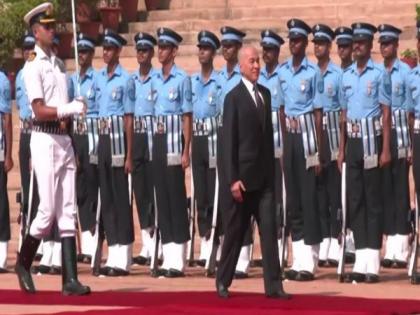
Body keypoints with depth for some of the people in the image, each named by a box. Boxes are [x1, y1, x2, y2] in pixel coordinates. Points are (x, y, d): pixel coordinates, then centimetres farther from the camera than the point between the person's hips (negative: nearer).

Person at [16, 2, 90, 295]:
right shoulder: (33, 66, -8)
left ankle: (71, 279, 0)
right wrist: (71, 109, -18)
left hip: (64, 139, 7)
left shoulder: (59, 64, 16)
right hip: (45, 139, -7)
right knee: (48, 210, -7)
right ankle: (23, 263, 15)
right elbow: (40, 111, -14)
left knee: (68, 211, 2)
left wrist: (66, 118, 3)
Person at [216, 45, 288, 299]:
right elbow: (229, 141, -10)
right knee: (235, 232, 5)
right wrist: (233, 179, -15)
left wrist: (272, 168, 11)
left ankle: (273, 285, -4)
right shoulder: (234, 98, -7)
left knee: (269, 228, -2)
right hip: (243, 174, -5)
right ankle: (223, 281, 18)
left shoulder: (265, 93, 11)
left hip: (265, 174, 5)